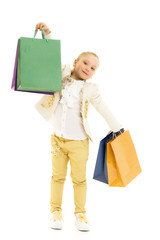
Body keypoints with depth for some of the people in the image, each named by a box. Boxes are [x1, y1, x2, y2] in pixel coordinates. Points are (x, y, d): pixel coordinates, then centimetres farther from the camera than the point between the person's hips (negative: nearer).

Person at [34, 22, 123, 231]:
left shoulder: (90, 90, -4)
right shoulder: (63, 76, 1)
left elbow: (105, 111, 4)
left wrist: (118, 130, 8)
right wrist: (48, 34, -9)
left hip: (79, 142, -2)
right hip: (58, 139, 2)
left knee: (79, 179, 6)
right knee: (58, 176, 12)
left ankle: (80, 213, 20)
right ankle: (56, 211, 24)